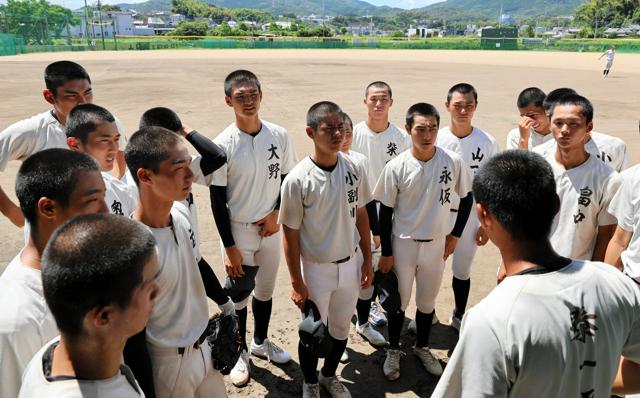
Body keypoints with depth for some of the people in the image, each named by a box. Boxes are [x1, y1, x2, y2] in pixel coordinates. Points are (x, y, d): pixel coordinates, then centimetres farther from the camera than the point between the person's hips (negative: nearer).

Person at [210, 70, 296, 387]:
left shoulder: (280, 136, -6)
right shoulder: (223, 144, -15)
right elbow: (217, 200, -12)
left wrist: (276, 214, -8)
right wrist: (229, 247, -13)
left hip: (270, 229, 3)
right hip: (237, 231, -3)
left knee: (265, 290, 19)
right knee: (239, 295, 11)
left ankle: (261, 342, 43)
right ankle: (240, 352, 34)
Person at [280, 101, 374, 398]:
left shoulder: (354, 168, -7)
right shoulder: (297, 180, -20)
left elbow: (361, 215, 5)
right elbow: (291, 234, -13)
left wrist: (367, 260, 8)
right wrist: (297, 283, -11)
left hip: (349, 264, 4)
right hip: (315, 268, -4)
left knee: (341, 327, 21)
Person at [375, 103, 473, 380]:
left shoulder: (454, 162, -12)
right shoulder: (396, 167, -16)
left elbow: (467, 197, 4)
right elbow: (386, 211, -7)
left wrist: (455, 234, 3)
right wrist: (386, 253, -5)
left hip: (436, 244, 2)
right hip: (403, 244, -2)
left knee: (427, 301, 19)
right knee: (398, 302, 14)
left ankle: (422, 347, 43)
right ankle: (393, 350, 37)